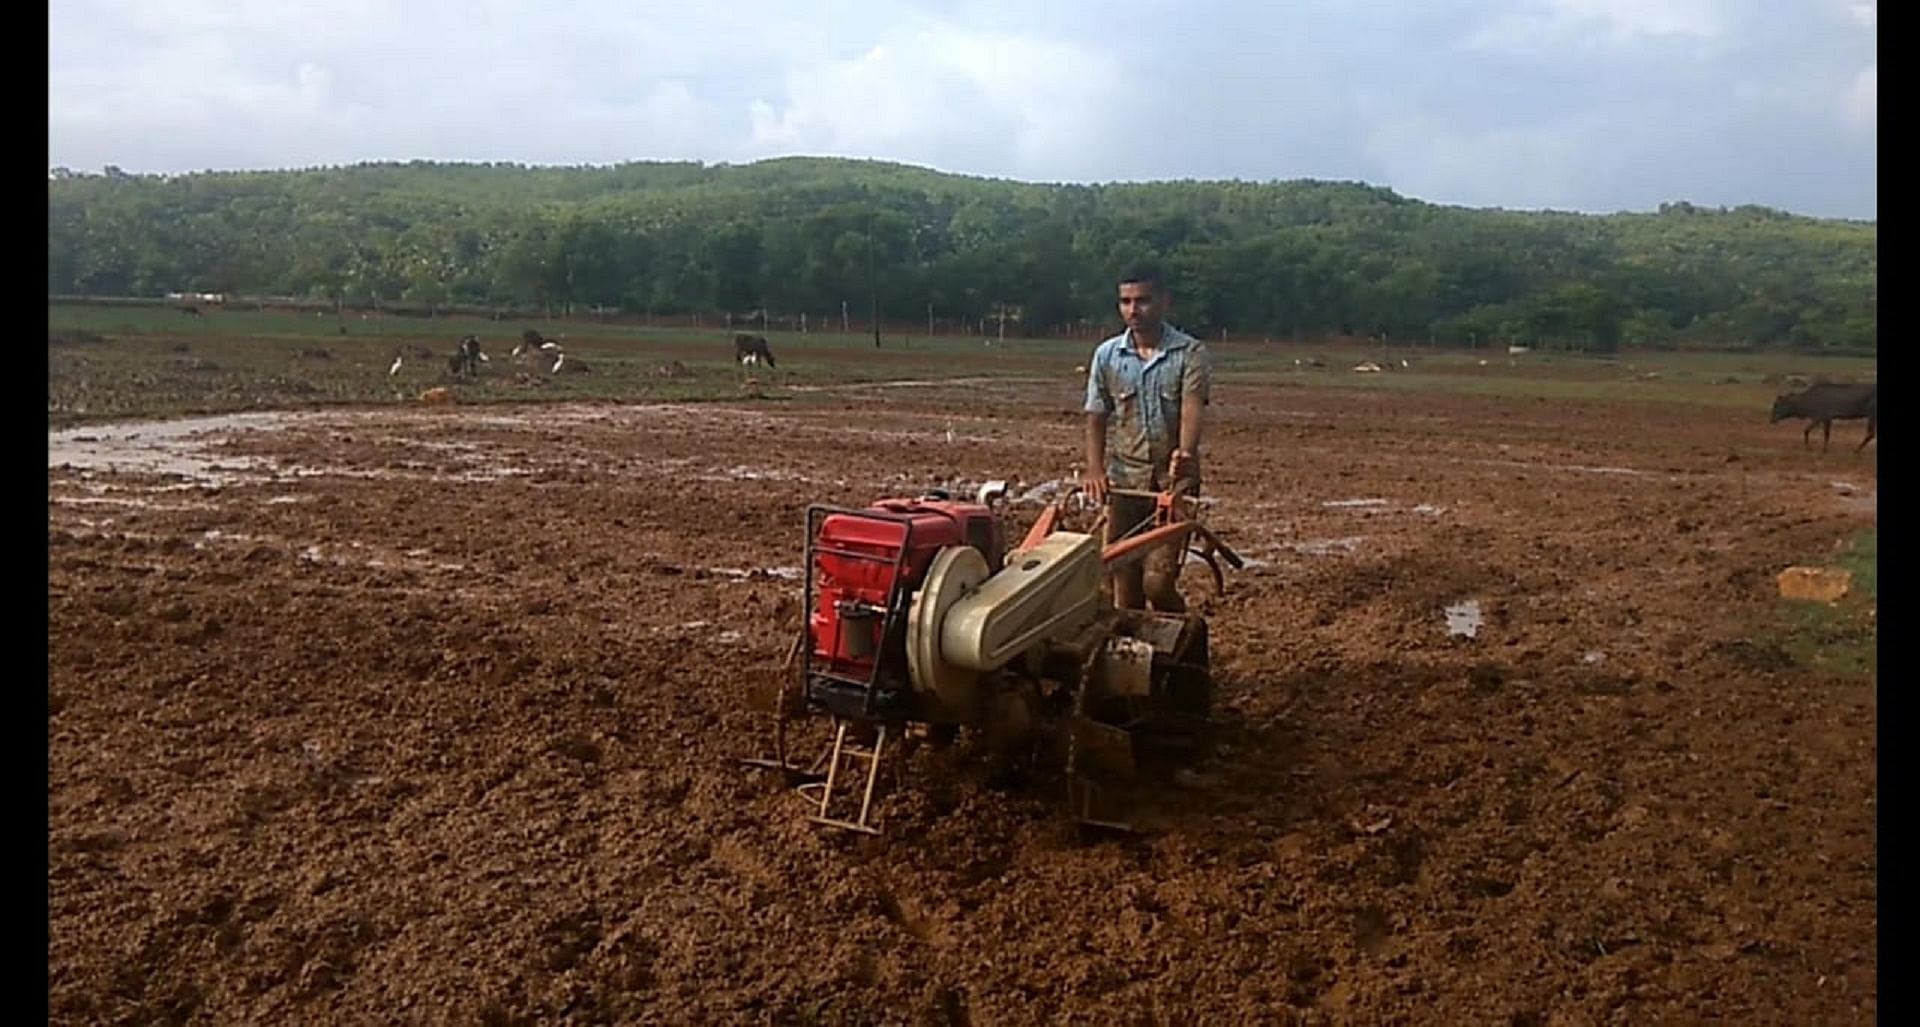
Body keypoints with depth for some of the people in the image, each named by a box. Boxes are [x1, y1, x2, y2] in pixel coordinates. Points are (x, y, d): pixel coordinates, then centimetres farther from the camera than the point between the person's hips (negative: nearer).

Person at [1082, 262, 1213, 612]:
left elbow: (1193, 409, -18)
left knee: (1158, 581, -11)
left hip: (1175, 480, -3)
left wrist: (1184, 453, -38)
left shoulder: (1191, 354, -4)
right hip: (1125, 481, 3)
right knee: (1125, 587, 5)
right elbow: (1097, 419, 8)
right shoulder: (1107, 355, 5)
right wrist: (1095, 470, -8)